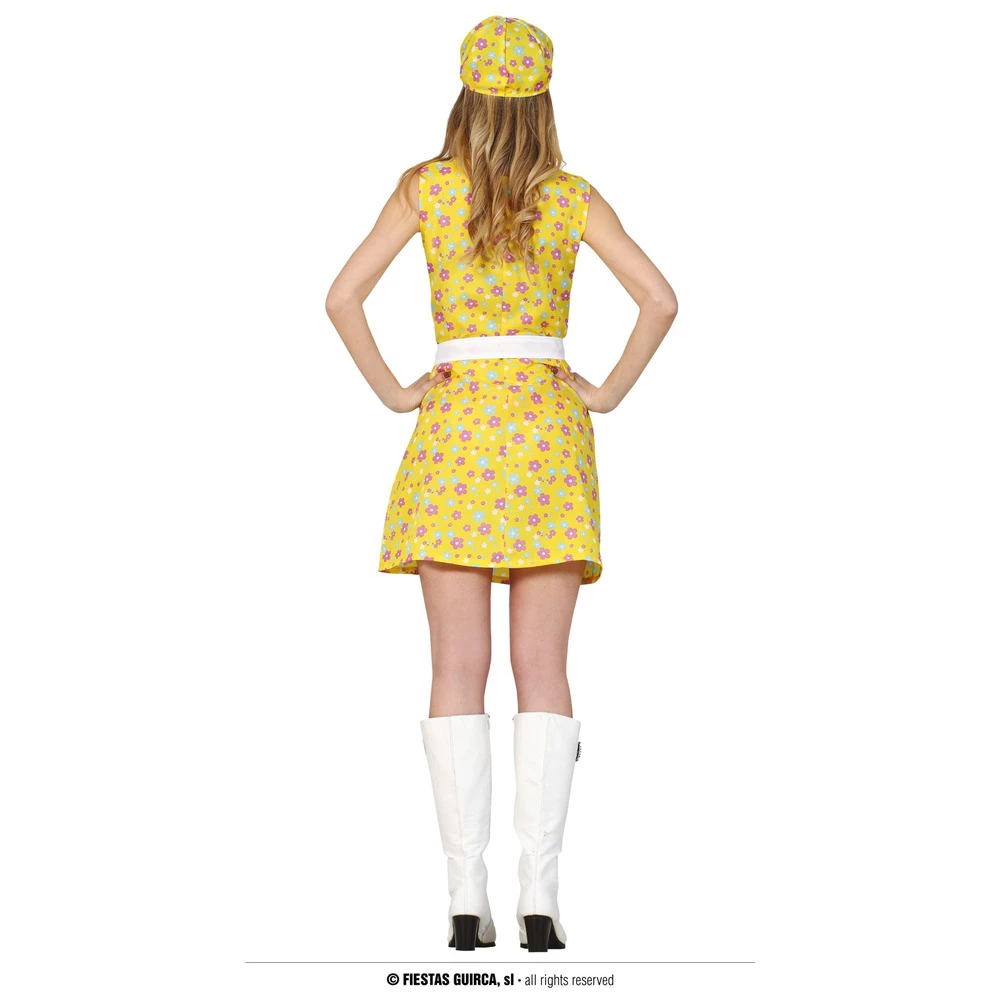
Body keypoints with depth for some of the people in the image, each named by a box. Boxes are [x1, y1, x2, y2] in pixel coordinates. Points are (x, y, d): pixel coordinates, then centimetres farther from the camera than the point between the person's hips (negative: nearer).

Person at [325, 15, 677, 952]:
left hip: (453, 429, 0)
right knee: (542, 672, 0)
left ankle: (466, 899, -5)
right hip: (548, 436, 1)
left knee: (458, 672, 0)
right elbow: (660, 299, -5)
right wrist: (609, 391, 3)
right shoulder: (574, 197, 3)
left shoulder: (425, 187, 3)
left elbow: (343, 295, -5)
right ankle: (539, 897, -5)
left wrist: (392, 391, 3)